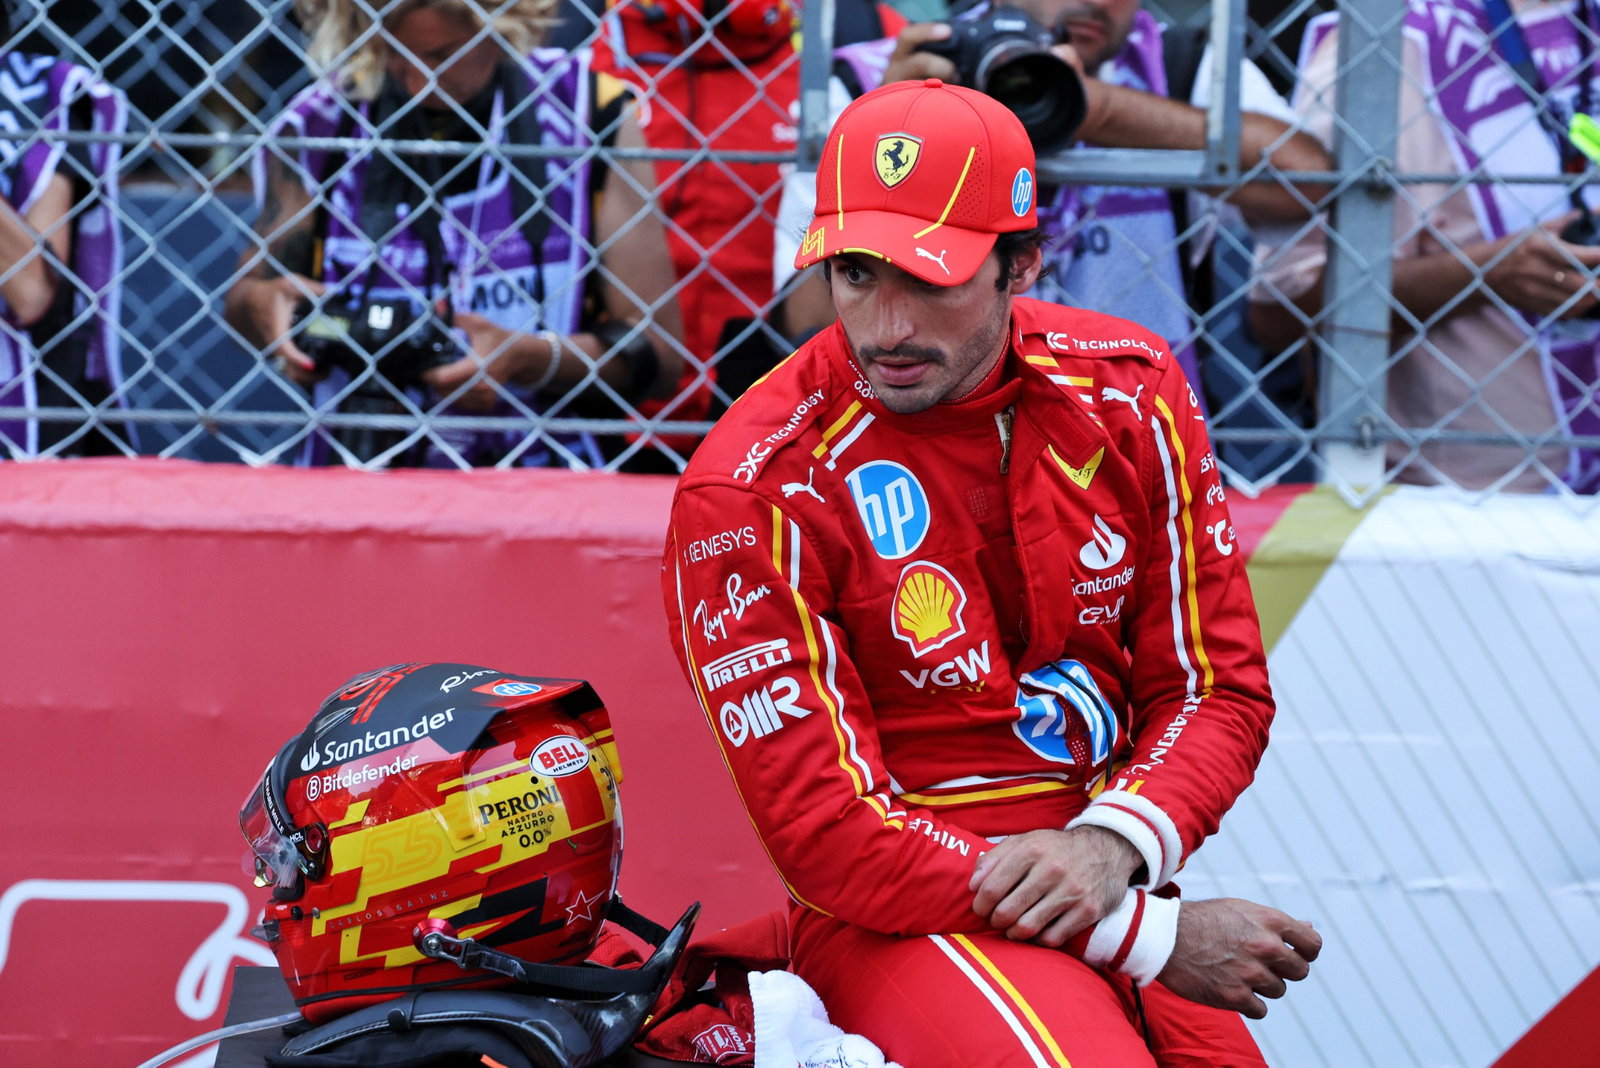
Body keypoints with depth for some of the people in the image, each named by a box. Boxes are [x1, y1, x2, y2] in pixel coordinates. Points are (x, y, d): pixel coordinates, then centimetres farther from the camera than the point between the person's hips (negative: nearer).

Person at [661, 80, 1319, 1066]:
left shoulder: (1129, 390, 3)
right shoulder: (751, 494, -12)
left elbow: (1219, 687, 7)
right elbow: (827, 835, -14)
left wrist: (1116, 844, -16)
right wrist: (1151, 935, -17)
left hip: (1107, 887, 6)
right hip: (902, 914, -6)